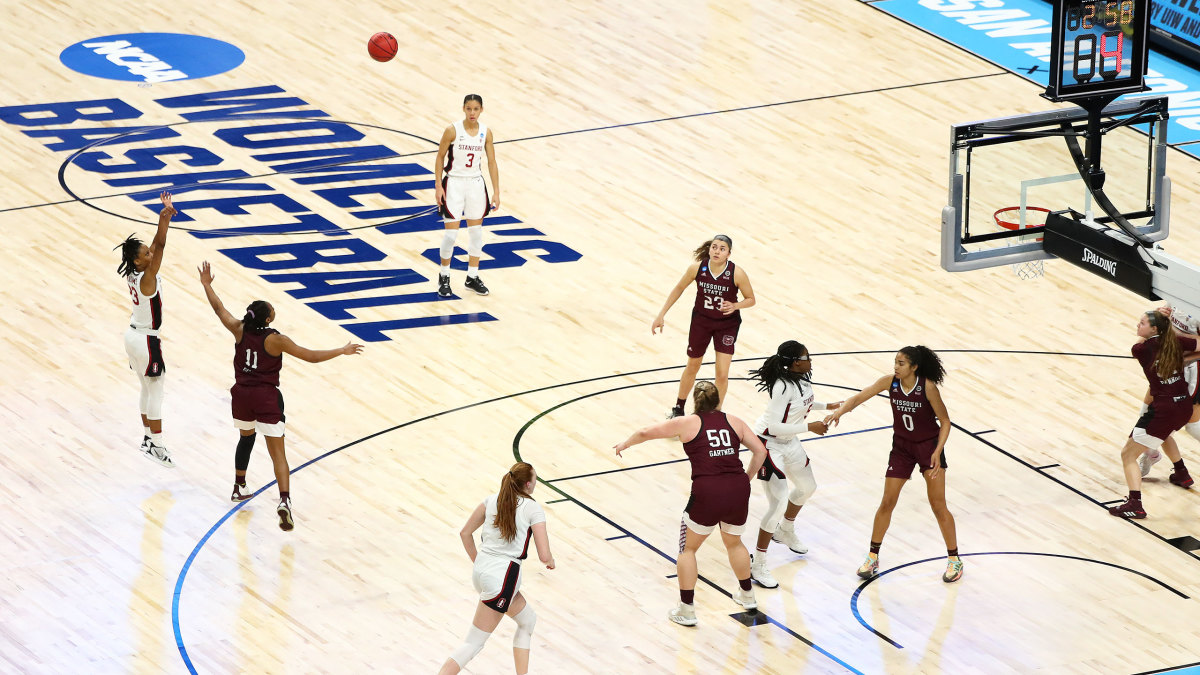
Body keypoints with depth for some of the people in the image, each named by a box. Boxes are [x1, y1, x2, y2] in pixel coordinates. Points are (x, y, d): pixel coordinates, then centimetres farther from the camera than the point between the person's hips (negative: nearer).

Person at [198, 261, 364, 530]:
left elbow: (219, 308, 9)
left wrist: (207, 284, 25)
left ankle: (239, 488, 42)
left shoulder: (240, 330, -7)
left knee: (246, 437, 31)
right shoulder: (275, 340, -17)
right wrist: (342, 351, -4)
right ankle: (284, 500, -22)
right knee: (277, 452, -5)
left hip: (242, 394, 5)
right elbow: (311, 356, -15)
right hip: (267, 398, -5)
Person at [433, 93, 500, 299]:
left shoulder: (485, 132, -3)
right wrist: (438, 187, -11)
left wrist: (496, 192, -2)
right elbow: (440, 158, -6)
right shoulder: (452, 130, -13)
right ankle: (444, 276, 13)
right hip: (454, 183, -4)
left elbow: (492, 162, 2)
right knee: (451, 232, -5)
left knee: (476, 230, 9)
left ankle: (473, 277, 22)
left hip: (475, 184, 4)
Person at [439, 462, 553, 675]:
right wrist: (551, 561, 13)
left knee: (528, 620, 26)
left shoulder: (492, 500, 9)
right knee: (473, 643, -3)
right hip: (503, 576, -7)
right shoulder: (533, 508, -7)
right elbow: (544, 556, -10)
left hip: (481, 570, 7)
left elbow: (465, 532, 14)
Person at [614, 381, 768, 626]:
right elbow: (760, 451, 9)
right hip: (738, 491, 4)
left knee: (688, 548, 17)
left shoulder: (687, 423, 6)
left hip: (707, 493, -4)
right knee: (734, 542, 31)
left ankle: (686, 610, 17)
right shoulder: (734, 422, 13)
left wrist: (625, 444, 29)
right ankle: (747, 596, 45)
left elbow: (645, 433, 10)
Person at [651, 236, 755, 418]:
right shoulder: (697, 268, -18)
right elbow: (679, 288, 0)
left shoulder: (737, 273, -24)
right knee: (692, 367, 18)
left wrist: (735, 306, -30)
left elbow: (750, 299, -8)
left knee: (722, 375, -8)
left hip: (727, 324, -2)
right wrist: (661, 315, 1)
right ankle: (678, 409, 40)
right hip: (701, 320, 2)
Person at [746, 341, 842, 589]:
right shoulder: (783, 386, -31)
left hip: (789, 442, 10)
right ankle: (758, 564, -4)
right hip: (769, 444, -10)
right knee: (778, 504, -15)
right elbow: (774, 425, -32)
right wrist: (809, 427, -28)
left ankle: (786, 531, 55)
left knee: (807, 487, 27)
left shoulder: (802, 378, -4)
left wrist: (827, 406, 11)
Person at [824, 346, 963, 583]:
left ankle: (954, 559, 12)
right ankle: (873, 558, 18)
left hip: (929, 446, -4)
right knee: (887, 503, 5)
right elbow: (859, 397, -15)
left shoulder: (928, 387, -23)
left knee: (938, 506, -3)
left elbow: (945, 421, -14)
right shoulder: (890, 382, -13)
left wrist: (938, 451, -24)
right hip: (901, 446, 4)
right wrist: (840, 411, -35)